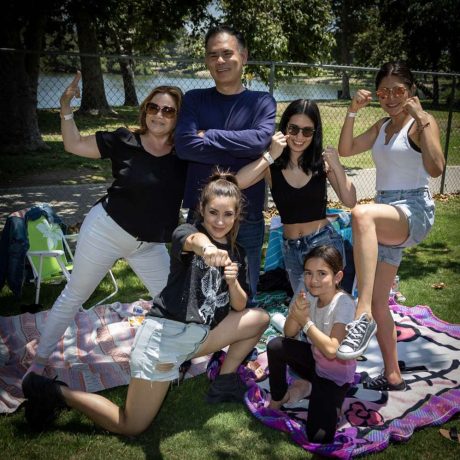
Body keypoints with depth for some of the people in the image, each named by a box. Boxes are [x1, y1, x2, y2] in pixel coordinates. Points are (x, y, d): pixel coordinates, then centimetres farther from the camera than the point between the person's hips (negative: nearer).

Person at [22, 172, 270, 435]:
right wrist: (207, 248, -61)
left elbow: (240, 307, 9)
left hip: (199, 336, 7)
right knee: (131, 428, -3)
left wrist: (233, 282, -12)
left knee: (260, 317, 1)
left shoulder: (237, 254, 9)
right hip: (165, 333, -6)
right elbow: (193, 239, -36)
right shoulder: (185, 232, -9)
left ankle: (224, 383, 13)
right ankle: (56, 392, 15)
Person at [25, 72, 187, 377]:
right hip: (105, 231, -2)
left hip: (150, 245, 3)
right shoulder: (124, 141, -12)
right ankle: (41, 358, 29)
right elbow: (73, 145, -6)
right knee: (75, 295, 11)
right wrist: (66, 108, -18)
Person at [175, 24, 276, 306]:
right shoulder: (194, 100, 6)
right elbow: (185, 145, -12)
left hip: (247, 216, -1)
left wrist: (208, 135, -11)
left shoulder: (262, 101, 4)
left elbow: (260, 140, -17)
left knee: (245, 297, 12)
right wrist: (241, 153, -15)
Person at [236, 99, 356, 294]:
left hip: (325, 242, -2)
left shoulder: (322, 162, -4)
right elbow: (237, 183, -23)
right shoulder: (272, 165, -6)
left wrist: (337, 167, -16)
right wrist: (270, 156, -24)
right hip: (291, 248, 2)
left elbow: (350, 202, -6)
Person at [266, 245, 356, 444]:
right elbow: (289, 334, -7)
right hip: (316, 359, 6)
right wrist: (296, 314, -27)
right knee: (275, 346, -14)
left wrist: (305, 322, -27)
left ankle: (332, 401, 14)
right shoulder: (309, 295, -9)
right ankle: (279, 397, 8)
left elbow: (331, 350, -34)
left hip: (336, 372, -6)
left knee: (318, 436, -17)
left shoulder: (344, 304, -27)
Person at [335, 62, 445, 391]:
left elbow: (435, 169, -19)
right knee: (379, 303, 8)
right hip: (386, 216, 8)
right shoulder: (382, 127, 19)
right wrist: (353, 112, 0)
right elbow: (346, 150, 10)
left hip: (415, 211, -7)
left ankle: (364, 317, -44)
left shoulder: (423, 123, -3)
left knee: (361, 214, -42)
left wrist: (421, 118, -20)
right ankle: (392, 376, 25)